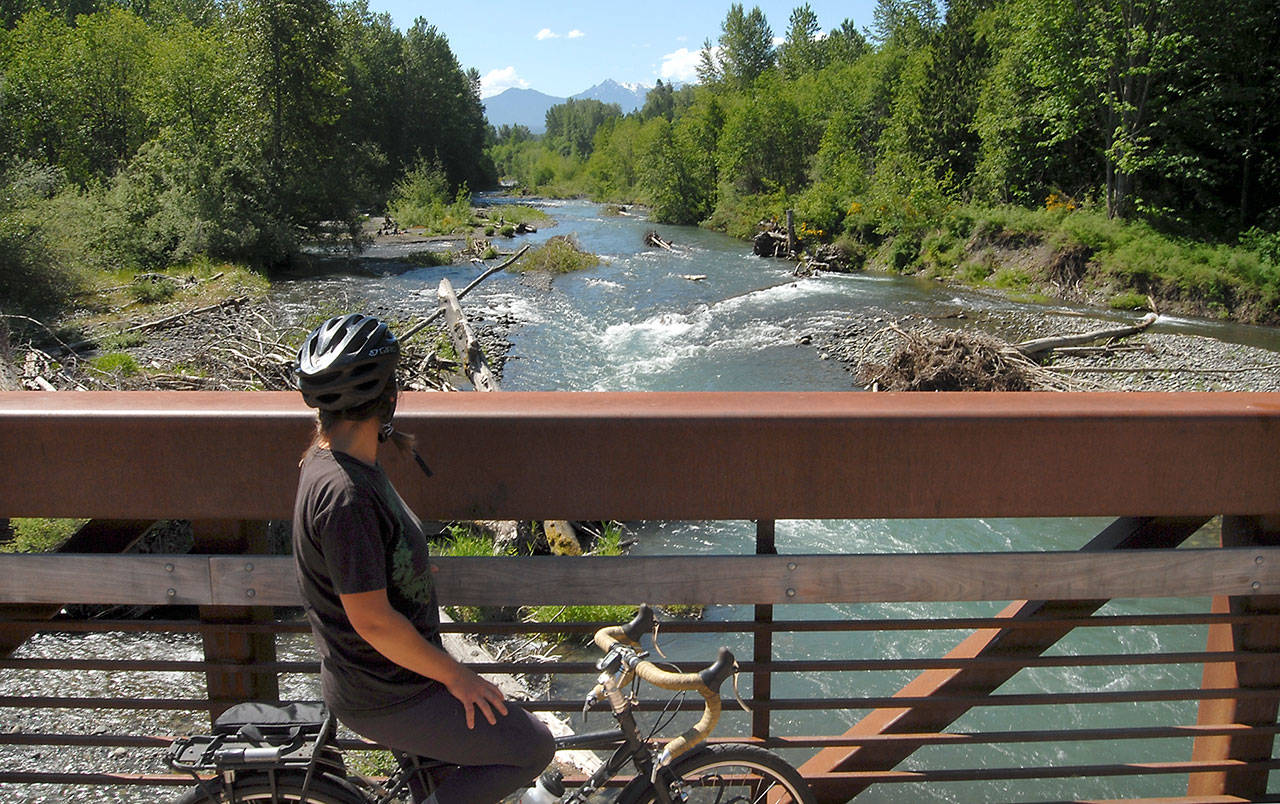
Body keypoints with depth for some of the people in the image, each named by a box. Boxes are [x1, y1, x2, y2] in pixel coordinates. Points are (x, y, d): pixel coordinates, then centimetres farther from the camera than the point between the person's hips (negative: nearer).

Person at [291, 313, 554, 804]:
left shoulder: (331, 458, 0)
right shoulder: (343, 493, -31)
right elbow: (373, 621, -28)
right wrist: (456, 676, -18)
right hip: (386, 698, -10)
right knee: (533, 749, -1)